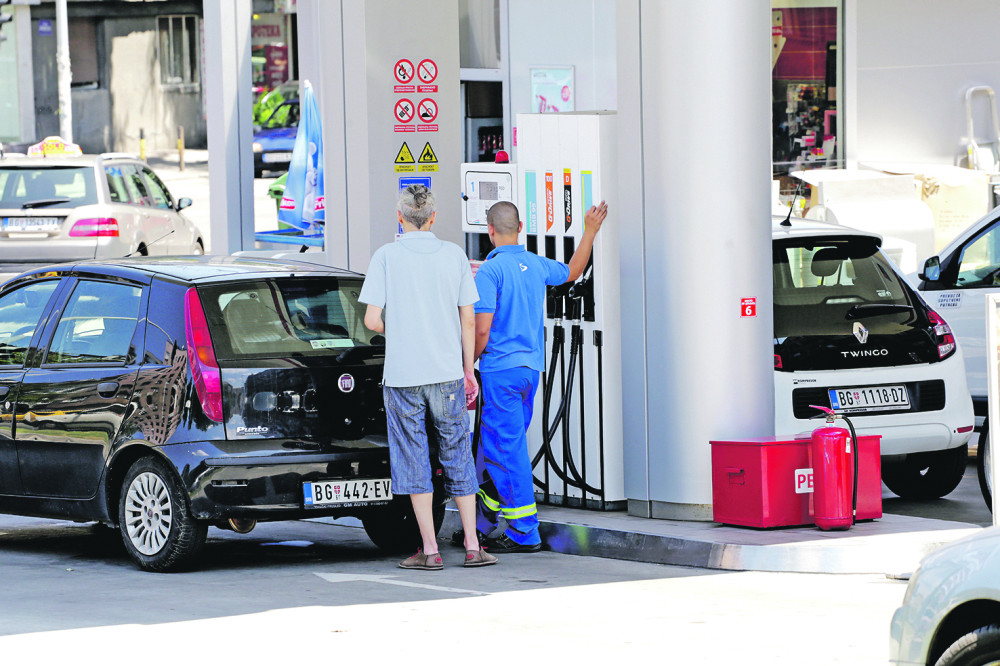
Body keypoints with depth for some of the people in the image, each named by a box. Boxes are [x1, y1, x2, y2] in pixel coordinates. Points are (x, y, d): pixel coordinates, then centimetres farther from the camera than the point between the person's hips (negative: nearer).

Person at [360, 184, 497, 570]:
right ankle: (472, 547, 6)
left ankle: (430, 550, 1)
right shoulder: (454, 255, 2)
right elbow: (468, 321, 3)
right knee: (457, 456, 9)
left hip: (402, 376, -2)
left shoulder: (386, 257, -4)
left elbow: (372, 320, -8)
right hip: (447, 373, 2)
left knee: (414, 461, 3)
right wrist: (469, 371, 12)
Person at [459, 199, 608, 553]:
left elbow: (482, 329, -17)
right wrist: (590, 231, 38)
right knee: (495, 445, 15)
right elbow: (572, 270, 30)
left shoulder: (489, 271, -13)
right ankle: (480, 524, 21)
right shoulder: (537, 266, 8)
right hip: (532, 368, 7)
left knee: (508, 449, -4)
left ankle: (525, 532, -5)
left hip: (501, 369, -7)